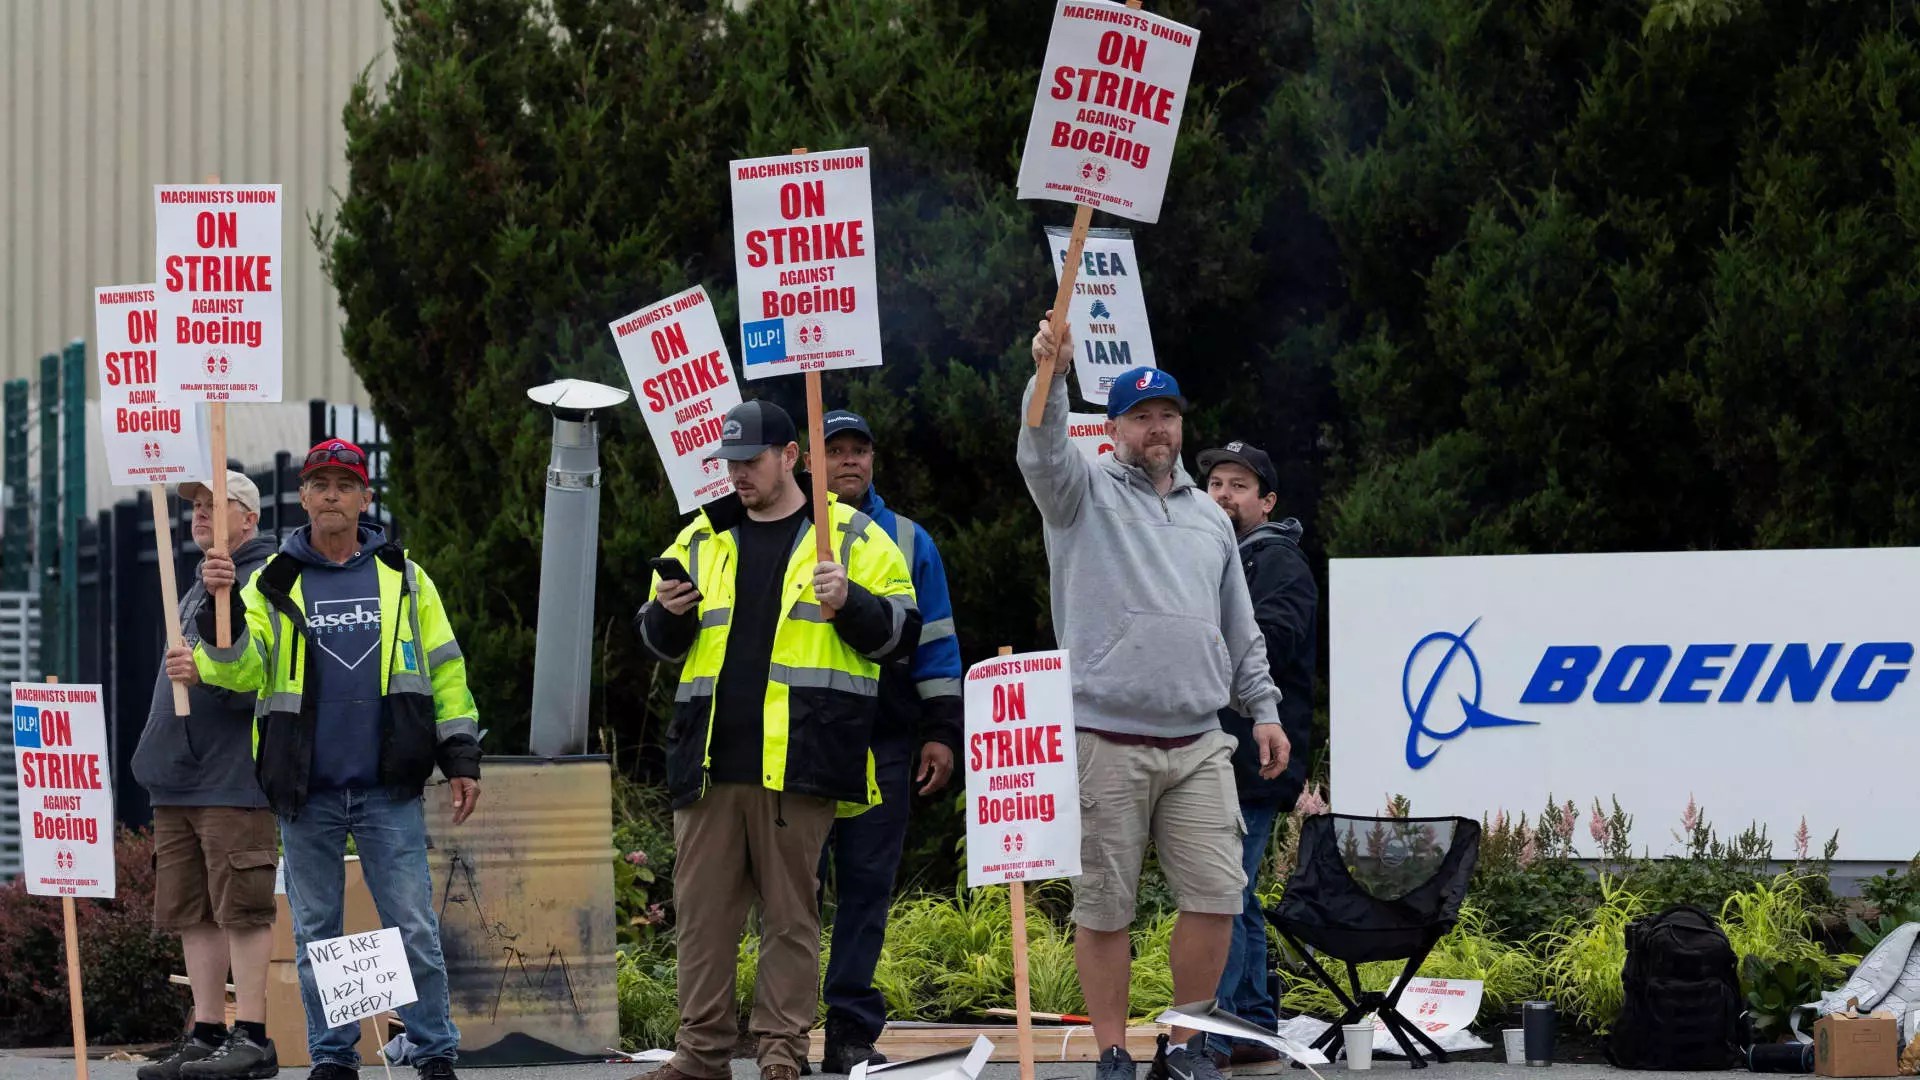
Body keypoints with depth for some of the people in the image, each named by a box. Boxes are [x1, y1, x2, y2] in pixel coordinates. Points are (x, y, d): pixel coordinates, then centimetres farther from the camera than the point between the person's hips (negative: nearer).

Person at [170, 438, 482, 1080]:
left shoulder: (402, 578, 9)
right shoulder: (274, 583, 7)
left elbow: (444, 669, 10)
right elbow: (243, 670, -4)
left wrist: (461, 758, 4)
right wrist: (224, 607, -21)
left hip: (389, 791, -1)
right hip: (305, 792, 1)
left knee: (414, 930, -4)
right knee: (316, 933, 6)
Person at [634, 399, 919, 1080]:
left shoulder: (854, 538, 7)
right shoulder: (701, 539, 17)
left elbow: (899, 634, 3)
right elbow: (658, 643, 22)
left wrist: (849, 604, -14)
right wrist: (668, 613, 0)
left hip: (799, 762, -4)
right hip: (710, 760, 4)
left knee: (791, 910, -1)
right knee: (702, 909, 3)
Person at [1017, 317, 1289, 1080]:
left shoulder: (1209, 518, 19)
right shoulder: (1086, 496, 5)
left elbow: (1241, 632, 22)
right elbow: (1042, 455, -18)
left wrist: (1264, 710, 13)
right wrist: (1049, 377, -35)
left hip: (1198, 745, 4)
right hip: (1107, 743, -4)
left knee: (1215, 897, -2)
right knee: (1103, 906, -1)